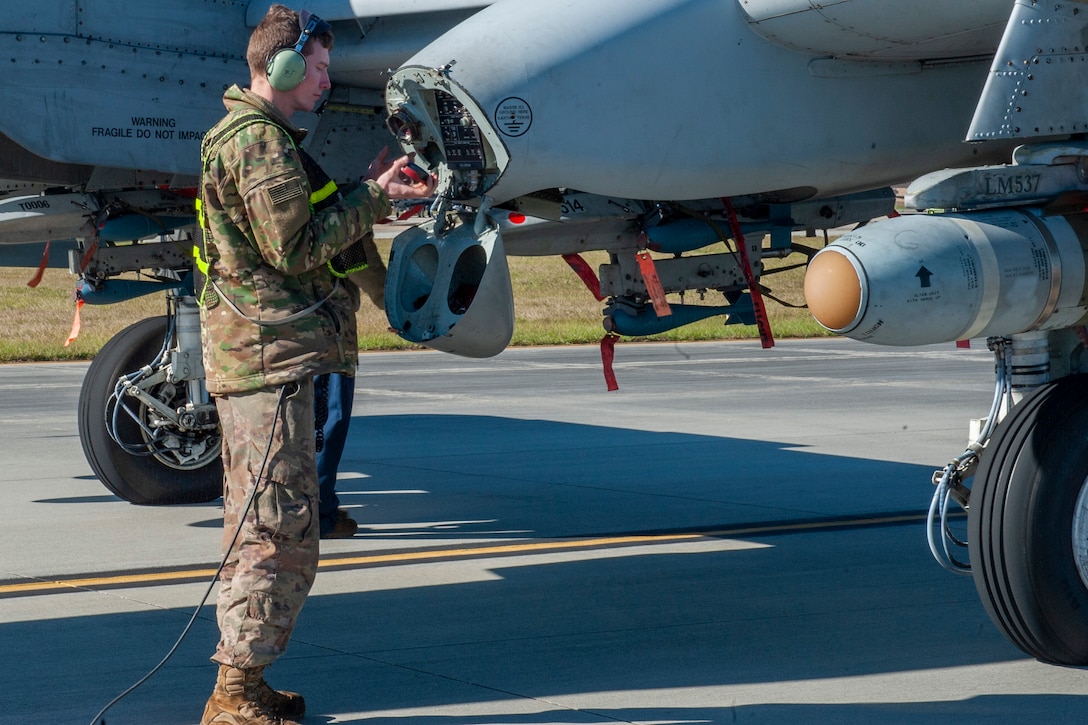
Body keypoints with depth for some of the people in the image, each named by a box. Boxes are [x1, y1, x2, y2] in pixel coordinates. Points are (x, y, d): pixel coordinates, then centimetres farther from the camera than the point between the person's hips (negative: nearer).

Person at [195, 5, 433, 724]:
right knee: (281, 531, -10)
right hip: (270, 351, -11)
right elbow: (296, 249, -17)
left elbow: (296, 232, 19)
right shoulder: (260, 140, -13)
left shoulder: (251, 134, 21)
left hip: (259, 354, 11)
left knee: (257, 528, 15)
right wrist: (375, 199, -10)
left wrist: (367, 193, 13)